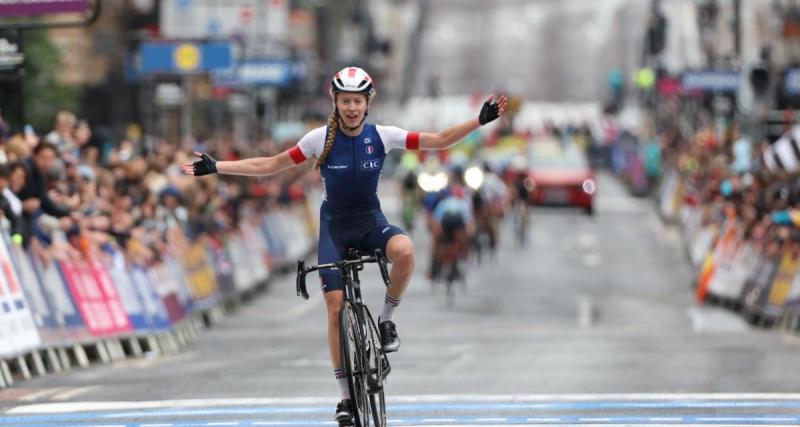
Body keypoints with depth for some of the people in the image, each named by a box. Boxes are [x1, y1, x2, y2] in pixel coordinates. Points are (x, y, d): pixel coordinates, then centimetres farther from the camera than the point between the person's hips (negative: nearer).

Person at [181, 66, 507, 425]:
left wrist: (480, 121, -16)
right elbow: (270, 166, -6)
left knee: (404, 251, -35)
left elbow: (440, 140, -6)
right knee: (336, 308, -8)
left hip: (370, 220, 0)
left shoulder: (382, 136, -9)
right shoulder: (321, 138, -11)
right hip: (334, 227, 0)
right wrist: (215, 168, -12)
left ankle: (387, 318, -9)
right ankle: (346, 393, 4)